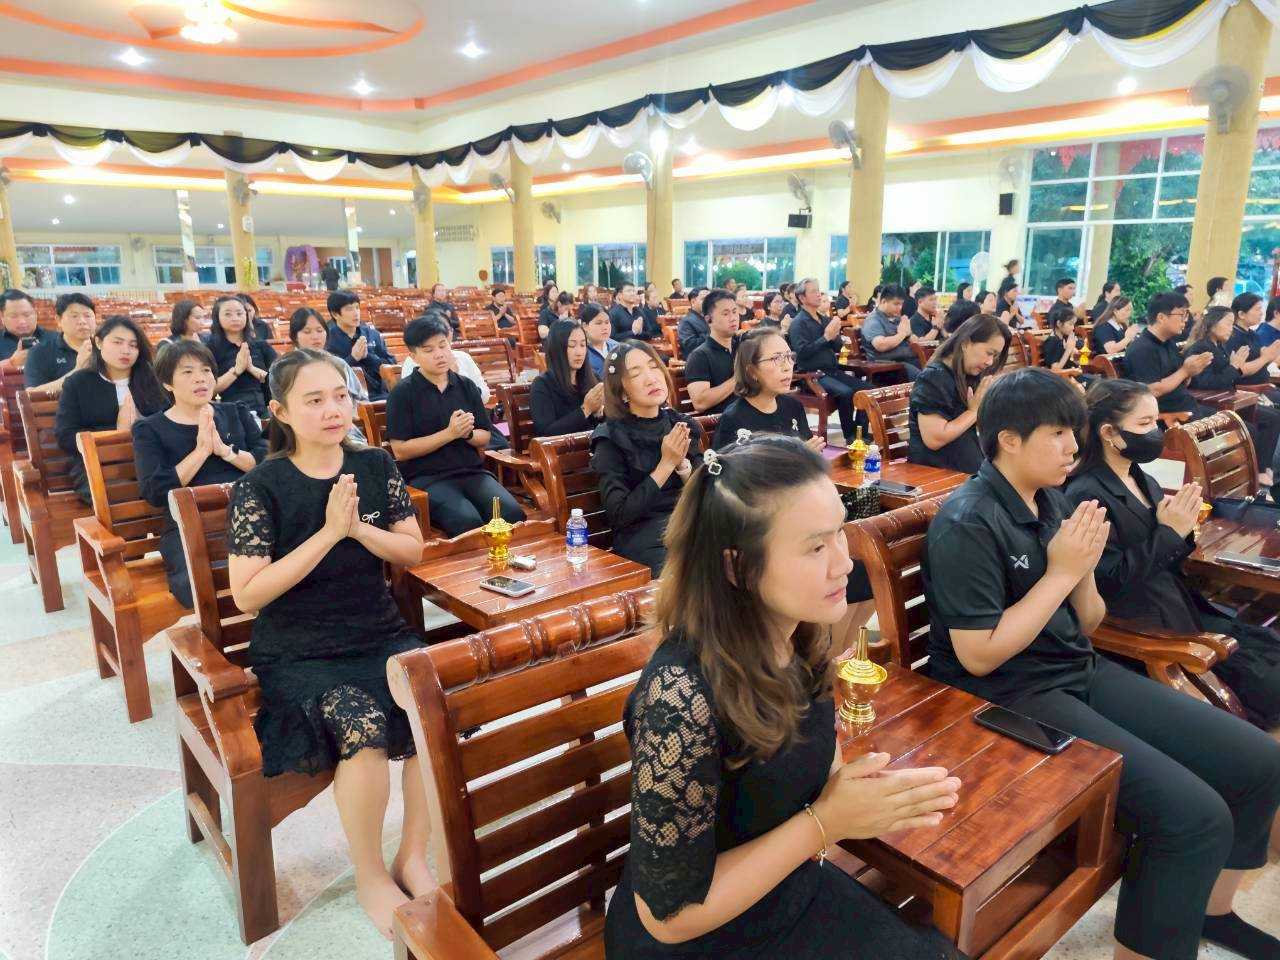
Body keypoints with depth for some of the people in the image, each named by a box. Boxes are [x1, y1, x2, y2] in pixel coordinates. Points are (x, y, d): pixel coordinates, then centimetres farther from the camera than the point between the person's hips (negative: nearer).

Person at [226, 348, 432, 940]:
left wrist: (359, 527, -13)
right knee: (365, 726, -30)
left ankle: (413, 856, 0)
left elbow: (413, 551, 6)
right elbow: (247, 595, -13)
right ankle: (370, 876, -3)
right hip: (297, 653, -3)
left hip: (380, 635, 4)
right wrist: (328, 532, -19)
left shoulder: (375, 466, 3)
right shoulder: (260, 487, -8)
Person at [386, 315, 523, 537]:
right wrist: (449, 433, -12)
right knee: (468, 522, -32)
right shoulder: (403, 393, -1)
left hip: (472, 471, 4)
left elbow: (485, 438, 15)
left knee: (513, 514, -22)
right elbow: (400, 450, -7)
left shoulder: (466, 386, 12)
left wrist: (468, 433, -8)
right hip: (427, 477, -4)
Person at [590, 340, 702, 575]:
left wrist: (682, 463, -12)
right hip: (641, 535, -5)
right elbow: (620, 514, -12)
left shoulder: (683, 425, 8)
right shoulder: (611, 439, -5)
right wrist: (666, 464, -15)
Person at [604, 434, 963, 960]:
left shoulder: (801, 634, -12)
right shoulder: (682, 700, -33)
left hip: (794, 890, 6)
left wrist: (871, 796, -14)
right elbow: (669, 914, -22)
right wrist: (825, 822, -24)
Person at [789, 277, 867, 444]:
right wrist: (826, 337, -17)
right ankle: (850, 437, -16)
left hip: (833, 370, 7)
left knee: (865, 388, -12)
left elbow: (838, 347, 17)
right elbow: (802, 352, -18)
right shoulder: (798, 323, -5)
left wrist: (835, 335, -5)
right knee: (845, 393, -29)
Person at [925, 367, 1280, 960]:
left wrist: (1084, 568, -9)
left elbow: (1087, 629, 12)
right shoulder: (968, 524, -19)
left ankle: (1211, 909, 29)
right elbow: (978, 657, -21)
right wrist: (1060, 572, -17)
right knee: (1197, 816, -20)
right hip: (1007, 699, -8)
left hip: (1079, 673, 9)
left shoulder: (1051, 501, 6)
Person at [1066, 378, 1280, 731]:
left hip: (1183, 607, 9)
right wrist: (1168, 533, -17)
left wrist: (1183, 530, -4)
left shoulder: (1145, 482, 10)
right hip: (1138, 627, -9)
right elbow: (1108, 580, -21)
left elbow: (1164, 562, 16)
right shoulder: (1086, 495, -18)